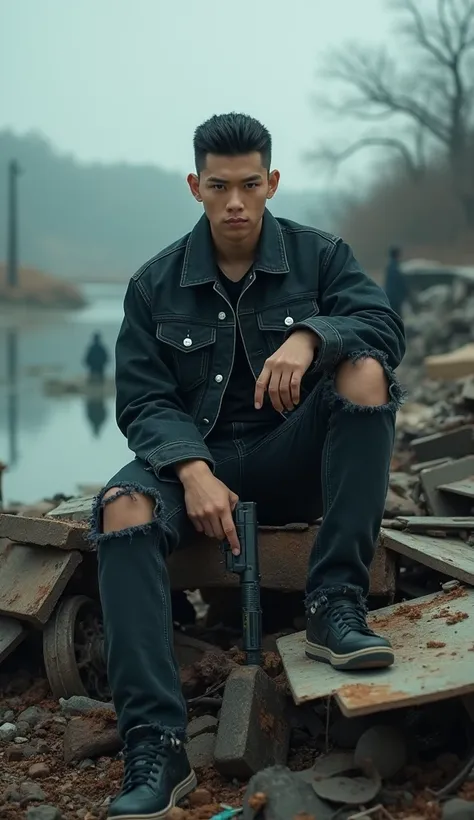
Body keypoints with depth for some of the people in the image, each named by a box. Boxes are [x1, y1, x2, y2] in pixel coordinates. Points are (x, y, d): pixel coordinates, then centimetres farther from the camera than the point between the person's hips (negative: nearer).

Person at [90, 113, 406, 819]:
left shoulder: (320, 255, 4)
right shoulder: (156, 284, 4)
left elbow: (384, 327, -13)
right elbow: (143, 400, -3)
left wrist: (310, 334, -34)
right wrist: (193, 471, -24)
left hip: (296, 458, 0)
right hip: (199, 458, 0)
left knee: (367, 373, -28)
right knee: (124, 509, -33)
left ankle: (336, 607, -29)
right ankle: (155, 746, -38)